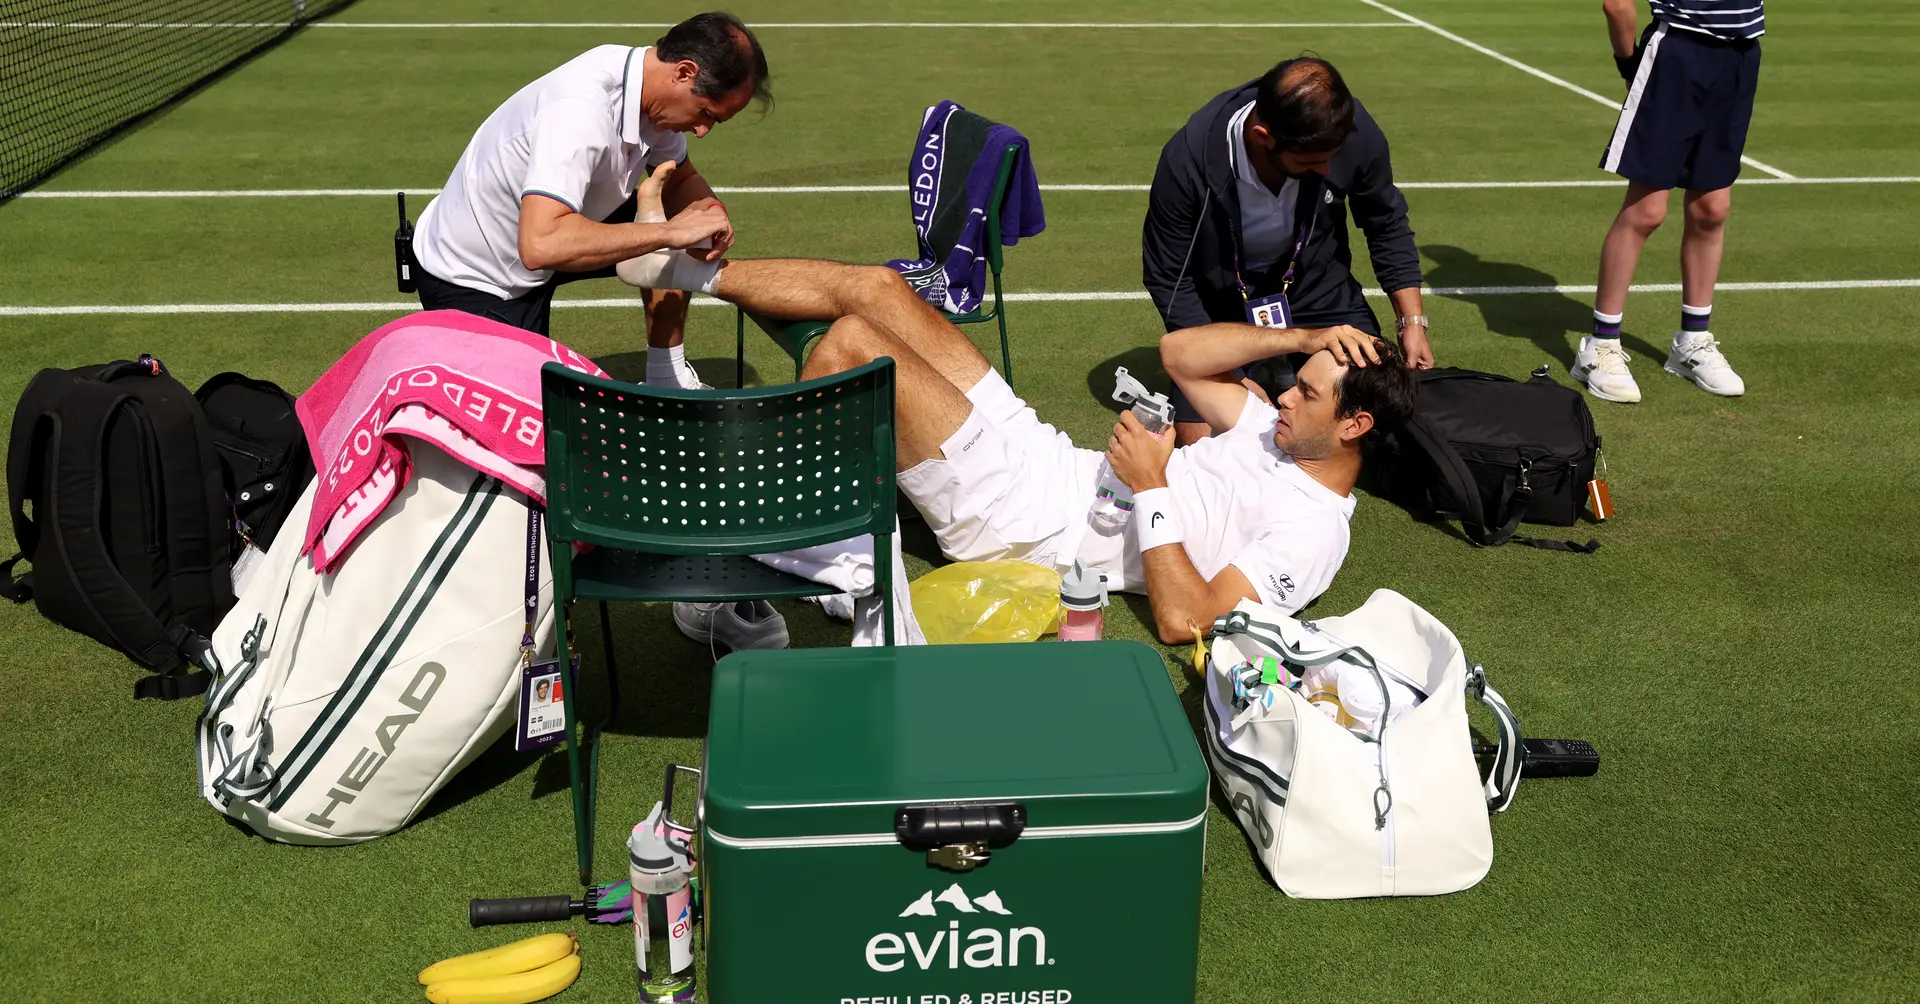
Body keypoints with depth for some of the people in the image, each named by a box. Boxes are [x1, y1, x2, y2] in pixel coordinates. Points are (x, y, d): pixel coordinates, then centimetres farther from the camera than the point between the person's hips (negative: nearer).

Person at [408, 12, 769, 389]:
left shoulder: (652, 89, -12)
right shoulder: (581, 109, -36)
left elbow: (682, 179, 6)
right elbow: (541, 245, -48)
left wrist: (708, 216, -18)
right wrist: (669, 232, -42)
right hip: (470, 280, -8)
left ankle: (667, 381, 14)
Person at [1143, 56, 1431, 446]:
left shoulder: (1356, 134, -26)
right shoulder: (1188, 161, -32)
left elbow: (1387, 227, -5)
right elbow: (1166, 278, -18)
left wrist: (1412, 321, -11)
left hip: (1317, 287, 2)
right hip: (1222, 304, -2)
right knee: (1198, 441, -12)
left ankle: (1282, 376, 20)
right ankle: (1258, 378, 21)